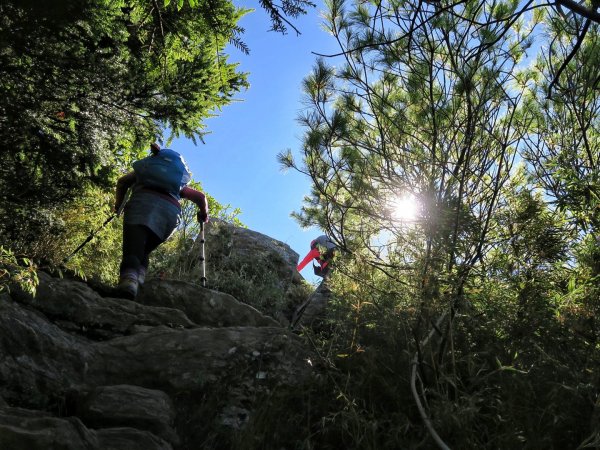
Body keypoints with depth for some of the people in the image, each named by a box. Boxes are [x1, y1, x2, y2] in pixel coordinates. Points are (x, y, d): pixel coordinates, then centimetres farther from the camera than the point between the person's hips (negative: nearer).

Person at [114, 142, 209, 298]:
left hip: (143, 202, -2)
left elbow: (122, 181, 19)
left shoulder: (146, 164, 34)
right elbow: (201, 197, 30)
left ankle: (129, 277, -50)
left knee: (133, 249, -19)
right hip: (170, 211, 2)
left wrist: (118, 205, 28)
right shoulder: (179, 185, 37)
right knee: (144, 250, 19)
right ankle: (139, 277, -10)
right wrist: (204, 215, 46)